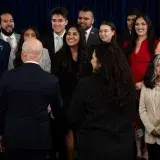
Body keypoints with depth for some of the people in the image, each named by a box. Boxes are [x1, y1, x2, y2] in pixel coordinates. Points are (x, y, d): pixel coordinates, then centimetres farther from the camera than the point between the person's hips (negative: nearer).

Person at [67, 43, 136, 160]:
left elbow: (73, 119, -8)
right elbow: (131, 116, 8)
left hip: (94, 146, -3)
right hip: (125, 146, 4)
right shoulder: (128, 84, -6)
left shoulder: (86, 84, -17)